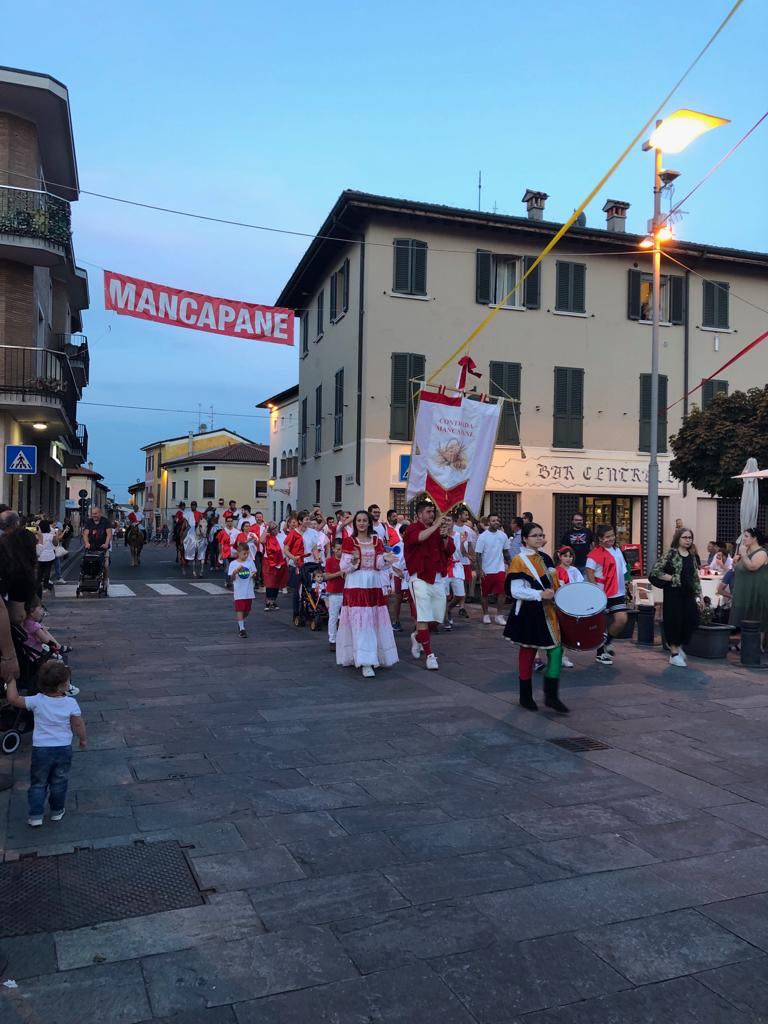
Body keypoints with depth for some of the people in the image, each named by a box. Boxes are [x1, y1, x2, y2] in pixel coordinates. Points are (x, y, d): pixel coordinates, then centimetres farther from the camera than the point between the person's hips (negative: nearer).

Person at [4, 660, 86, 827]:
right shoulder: (71, 703, -15)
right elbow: (78, 724, -8)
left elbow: (13, 699, -10)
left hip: (41, 749, 0)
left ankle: (35, 816, 16)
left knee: (38, 784, 15)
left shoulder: (37, 701, -15)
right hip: (64, 749, 0)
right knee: (59, 782, 19)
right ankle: (57, 811, 31)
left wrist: (11, 681, 4)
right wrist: (82, 739, 10)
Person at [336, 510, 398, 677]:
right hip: (355, 584, -4)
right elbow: (343, 567, -5)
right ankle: (365, 663, -11)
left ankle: (375, 657, 21)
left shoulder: (376, 541, 10)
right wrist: (353, 560, -24)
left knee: (376, 622, 6)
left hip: (374, 585, 4)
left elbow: (379, 566, 7)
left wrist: (385, 559, -14)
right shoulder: (349, 541, 0)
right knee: (360, 622, -9)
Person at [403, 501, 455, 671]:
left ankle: (417, 637, 40)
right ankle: (429, 655, 0)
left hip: (437, 578, 6)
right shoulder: (412, 529, -6)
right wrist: (435, 526, -26)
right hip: (420, 578, -6)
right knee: (423, 617, -6)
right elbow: (419, 537, -30)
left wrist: (445, 537, -12)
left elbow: (450, 551, 4)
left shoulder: (439, 530, 9)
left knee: (437, 617, 14)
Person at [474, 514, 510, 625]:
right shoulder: (483, 536, -8)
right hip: (486, 570, -2)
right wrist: (479, 569, -14)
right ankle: (486, 614, 21)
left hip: (500, 569, 2)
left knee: (501, 592, -3)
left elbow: (506, 551, 13)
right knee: (485, 593, 8)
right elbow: (478, 554, -8)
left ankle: (499, 615, 6)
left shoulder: (503, 535, 2)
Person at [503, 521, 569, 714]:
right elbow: (516, 591, -16)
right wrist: (540, 595, -23)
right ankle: (526, 696, 20)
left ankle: (551, 696, 8)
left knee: (556, 649, -1)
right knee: (528, 653, 6)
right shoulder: (519, 561, -10)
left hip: (548, 612, 6)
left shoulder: (545, 558, 10)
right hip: (528, 614, -6)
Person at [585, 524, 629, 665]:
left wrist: (624, 587, 13)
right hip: (602, 595, -7)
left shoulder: (616, 550, 10)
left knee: (622, 619, -3)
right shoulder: (595, 554, -15)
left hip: (617, 594, 7)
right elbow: (589, 574, -18)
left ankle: (606, 642, 21)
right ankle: (600, 652, 19)